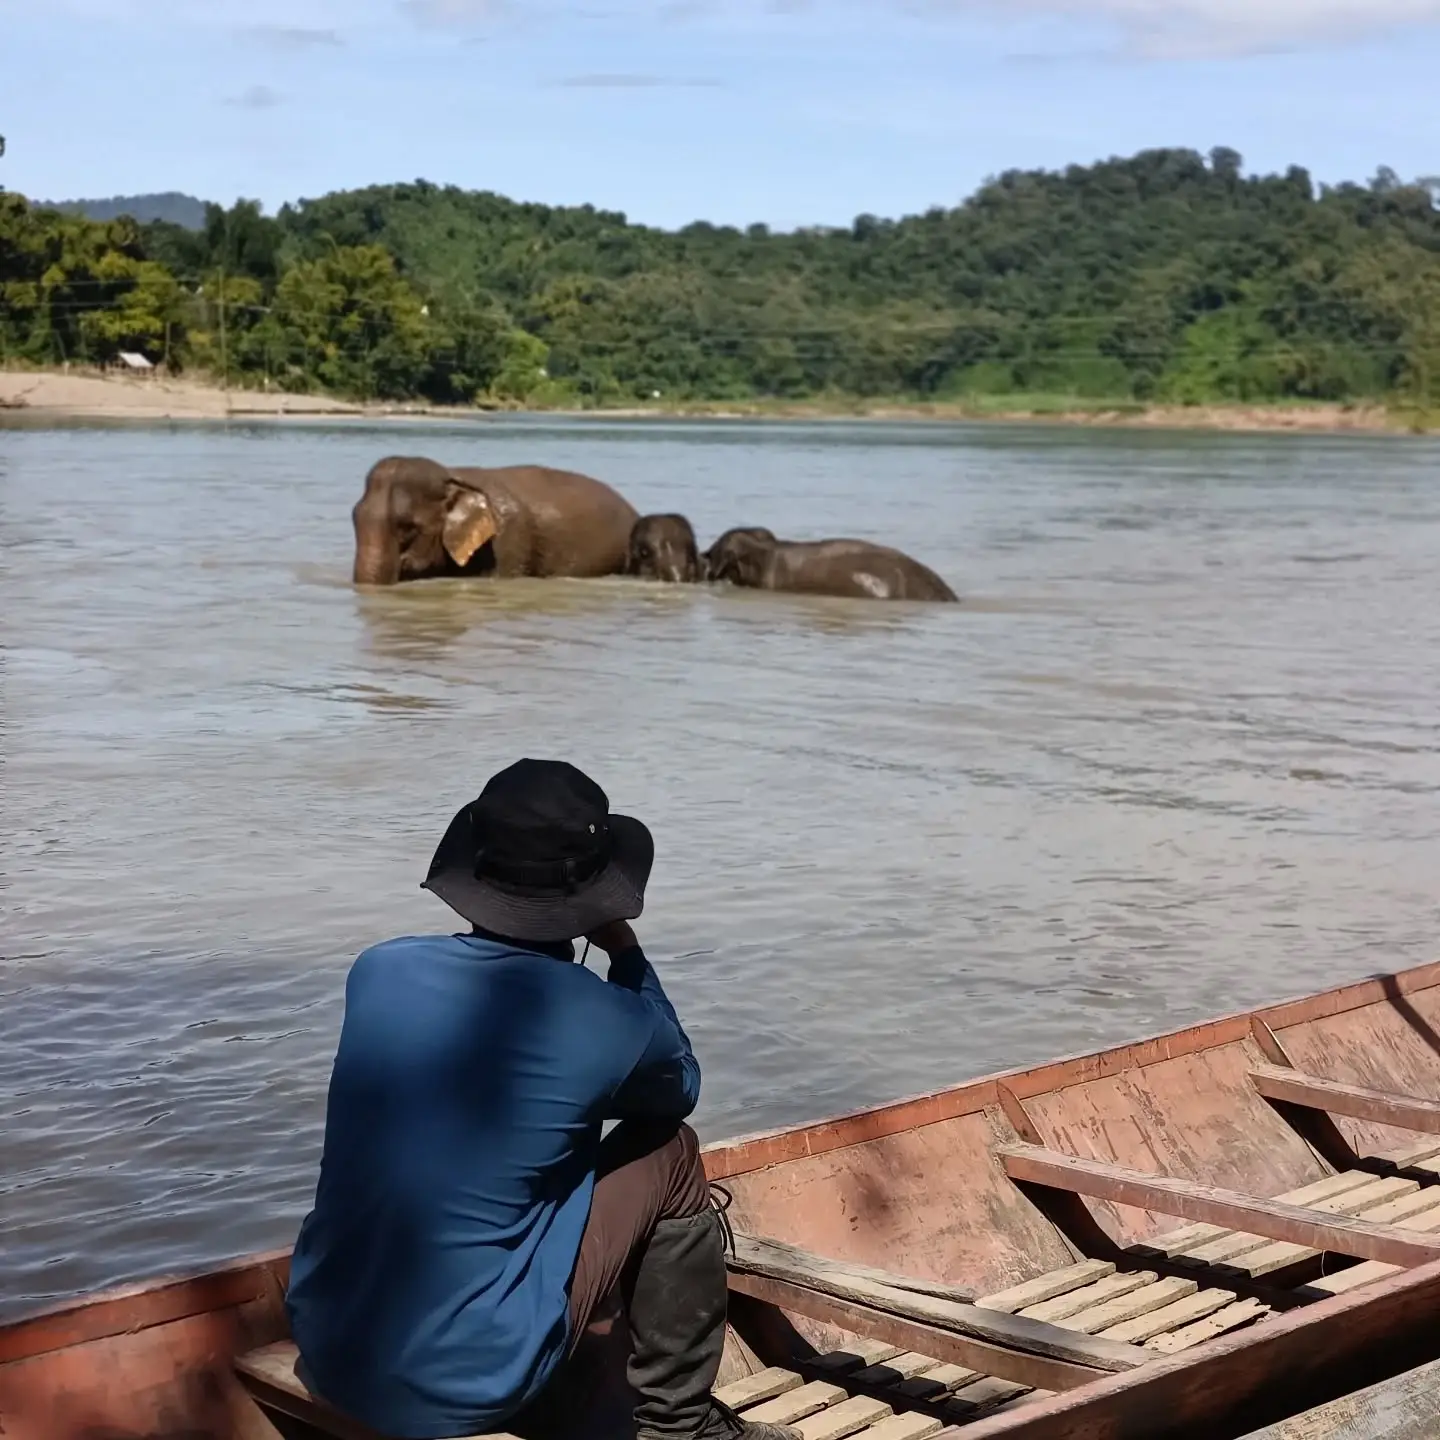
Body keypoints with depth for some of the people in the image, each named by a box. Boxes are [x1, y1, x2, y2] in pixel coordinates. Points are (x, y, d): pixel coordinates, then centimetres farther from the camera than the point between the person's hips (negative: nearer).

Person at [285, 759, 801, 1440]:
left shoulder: (378, 971, -2)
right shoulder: (606, 1021, -12)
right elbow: (680, 1087, 12)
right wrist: (624, 951, 17)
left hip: (327, 1359, 5)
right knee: (668, 1150, 10)